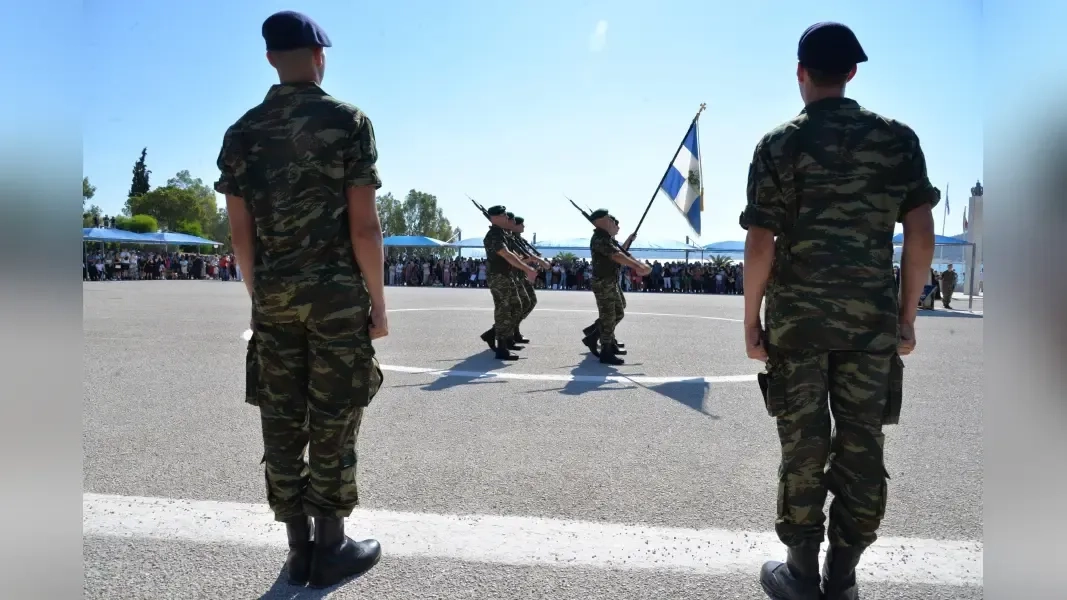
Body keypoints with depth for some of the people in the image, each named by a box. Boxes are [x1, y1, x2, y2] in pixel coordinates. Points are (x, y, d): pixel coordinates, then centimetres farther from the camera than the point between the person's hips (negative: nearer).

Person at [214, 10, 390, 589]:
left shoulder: (241, 133, 7)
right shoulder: (348, 121, -6)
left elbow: (240, 232, 7)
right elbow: (364, 225, -12)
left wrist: (258, 297, 16)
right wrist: (378, 303, -5)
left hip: (274, 298, 5)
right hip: (337, 296, -4)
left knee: (282, 424, 9)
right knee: (332, 426, 3)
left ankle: (299, 548, 21)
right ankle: (331, 549, 15)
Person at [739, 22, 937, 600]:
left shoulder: (778, 144, -4)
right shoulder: (898, 138, 4)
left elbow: (761, 245, -8)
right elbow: (921, 234, 1)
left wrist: (751, 321, 0)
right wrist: (906, 315, 10)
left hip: (798, 318, -2)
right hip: (872, 318, 2)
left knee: (803, 445, 7)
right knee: (862, 444, 10)